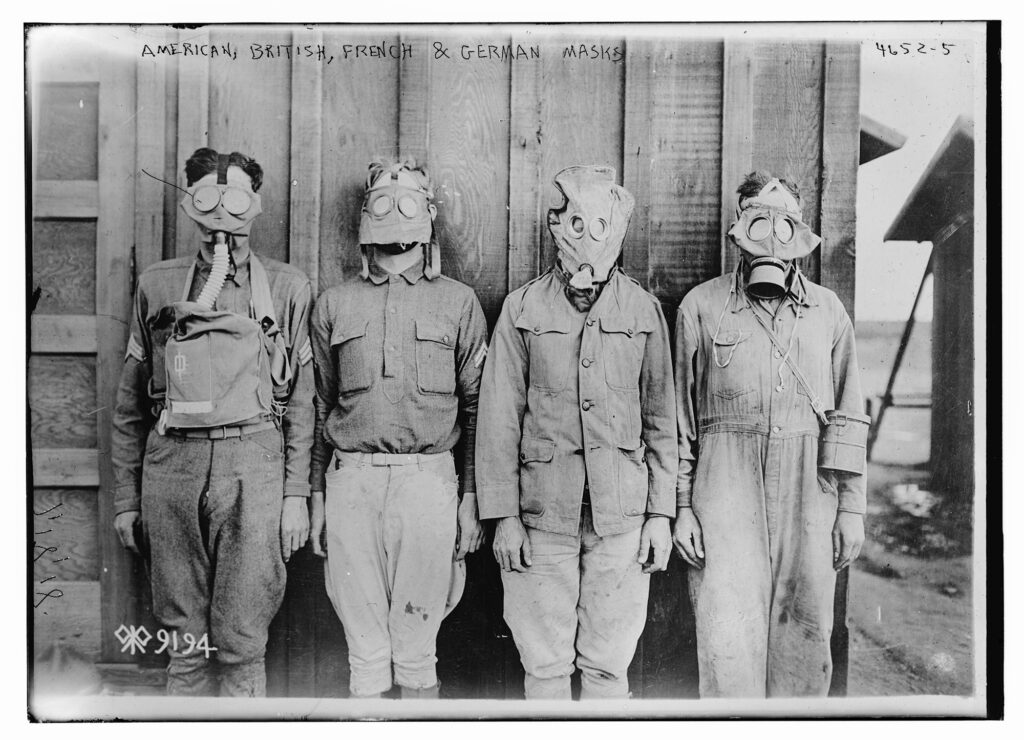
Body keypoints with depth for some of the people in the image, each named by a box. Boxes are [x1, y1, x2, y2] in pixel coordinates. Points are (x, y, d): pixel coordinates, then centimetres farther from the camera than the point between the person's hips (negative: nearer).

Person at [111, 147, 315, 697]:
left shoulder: (286, 286, 9)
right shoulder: (157, 285, 14)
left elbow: (301, 401, 7)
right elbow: (130, 403, 16)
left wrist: (297, 495, 2)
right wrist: (125, 497, 12)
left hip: (252, 464, -2)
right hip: (172, 462, 2)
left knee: (240, 642, 0)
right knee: (185, 641, 9)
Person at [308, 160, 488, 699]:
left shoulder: (458, 302, 6)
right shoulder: (335, 304, 12)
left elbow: (475, 407, 5)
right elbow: (321, 406, 14)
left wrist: (471, 497, 0)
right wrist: (316, 494, 10)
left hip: (428, 478, -2)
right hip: (351, 479, 2)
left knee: (416, 650, 5)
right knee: (364, 650, 9)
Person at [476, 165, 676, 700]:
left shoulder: (643, 309, 6)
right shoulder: (523, 308, 3)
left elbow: (661, 418, 8)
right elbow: (499, 418, 2)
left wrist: (661, 513, 4)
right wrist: (504, 515, -2)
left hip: (623, 516, 1)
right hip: (543, 514, 0)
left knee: (608, 664, 9)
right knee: (544, 665, 8)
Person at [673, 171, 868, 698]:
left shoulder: (828, 310, 12)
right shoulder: (701, 306, 5)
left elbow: (850, 415, 13)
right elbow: (679, 416, 5)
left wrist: (852, 507, 8)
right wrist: (681, 506, 1)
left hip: (810, 491, 3)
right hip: (726, 484, -2)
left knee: (804, 637, 9)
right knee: (728, 641, -7)